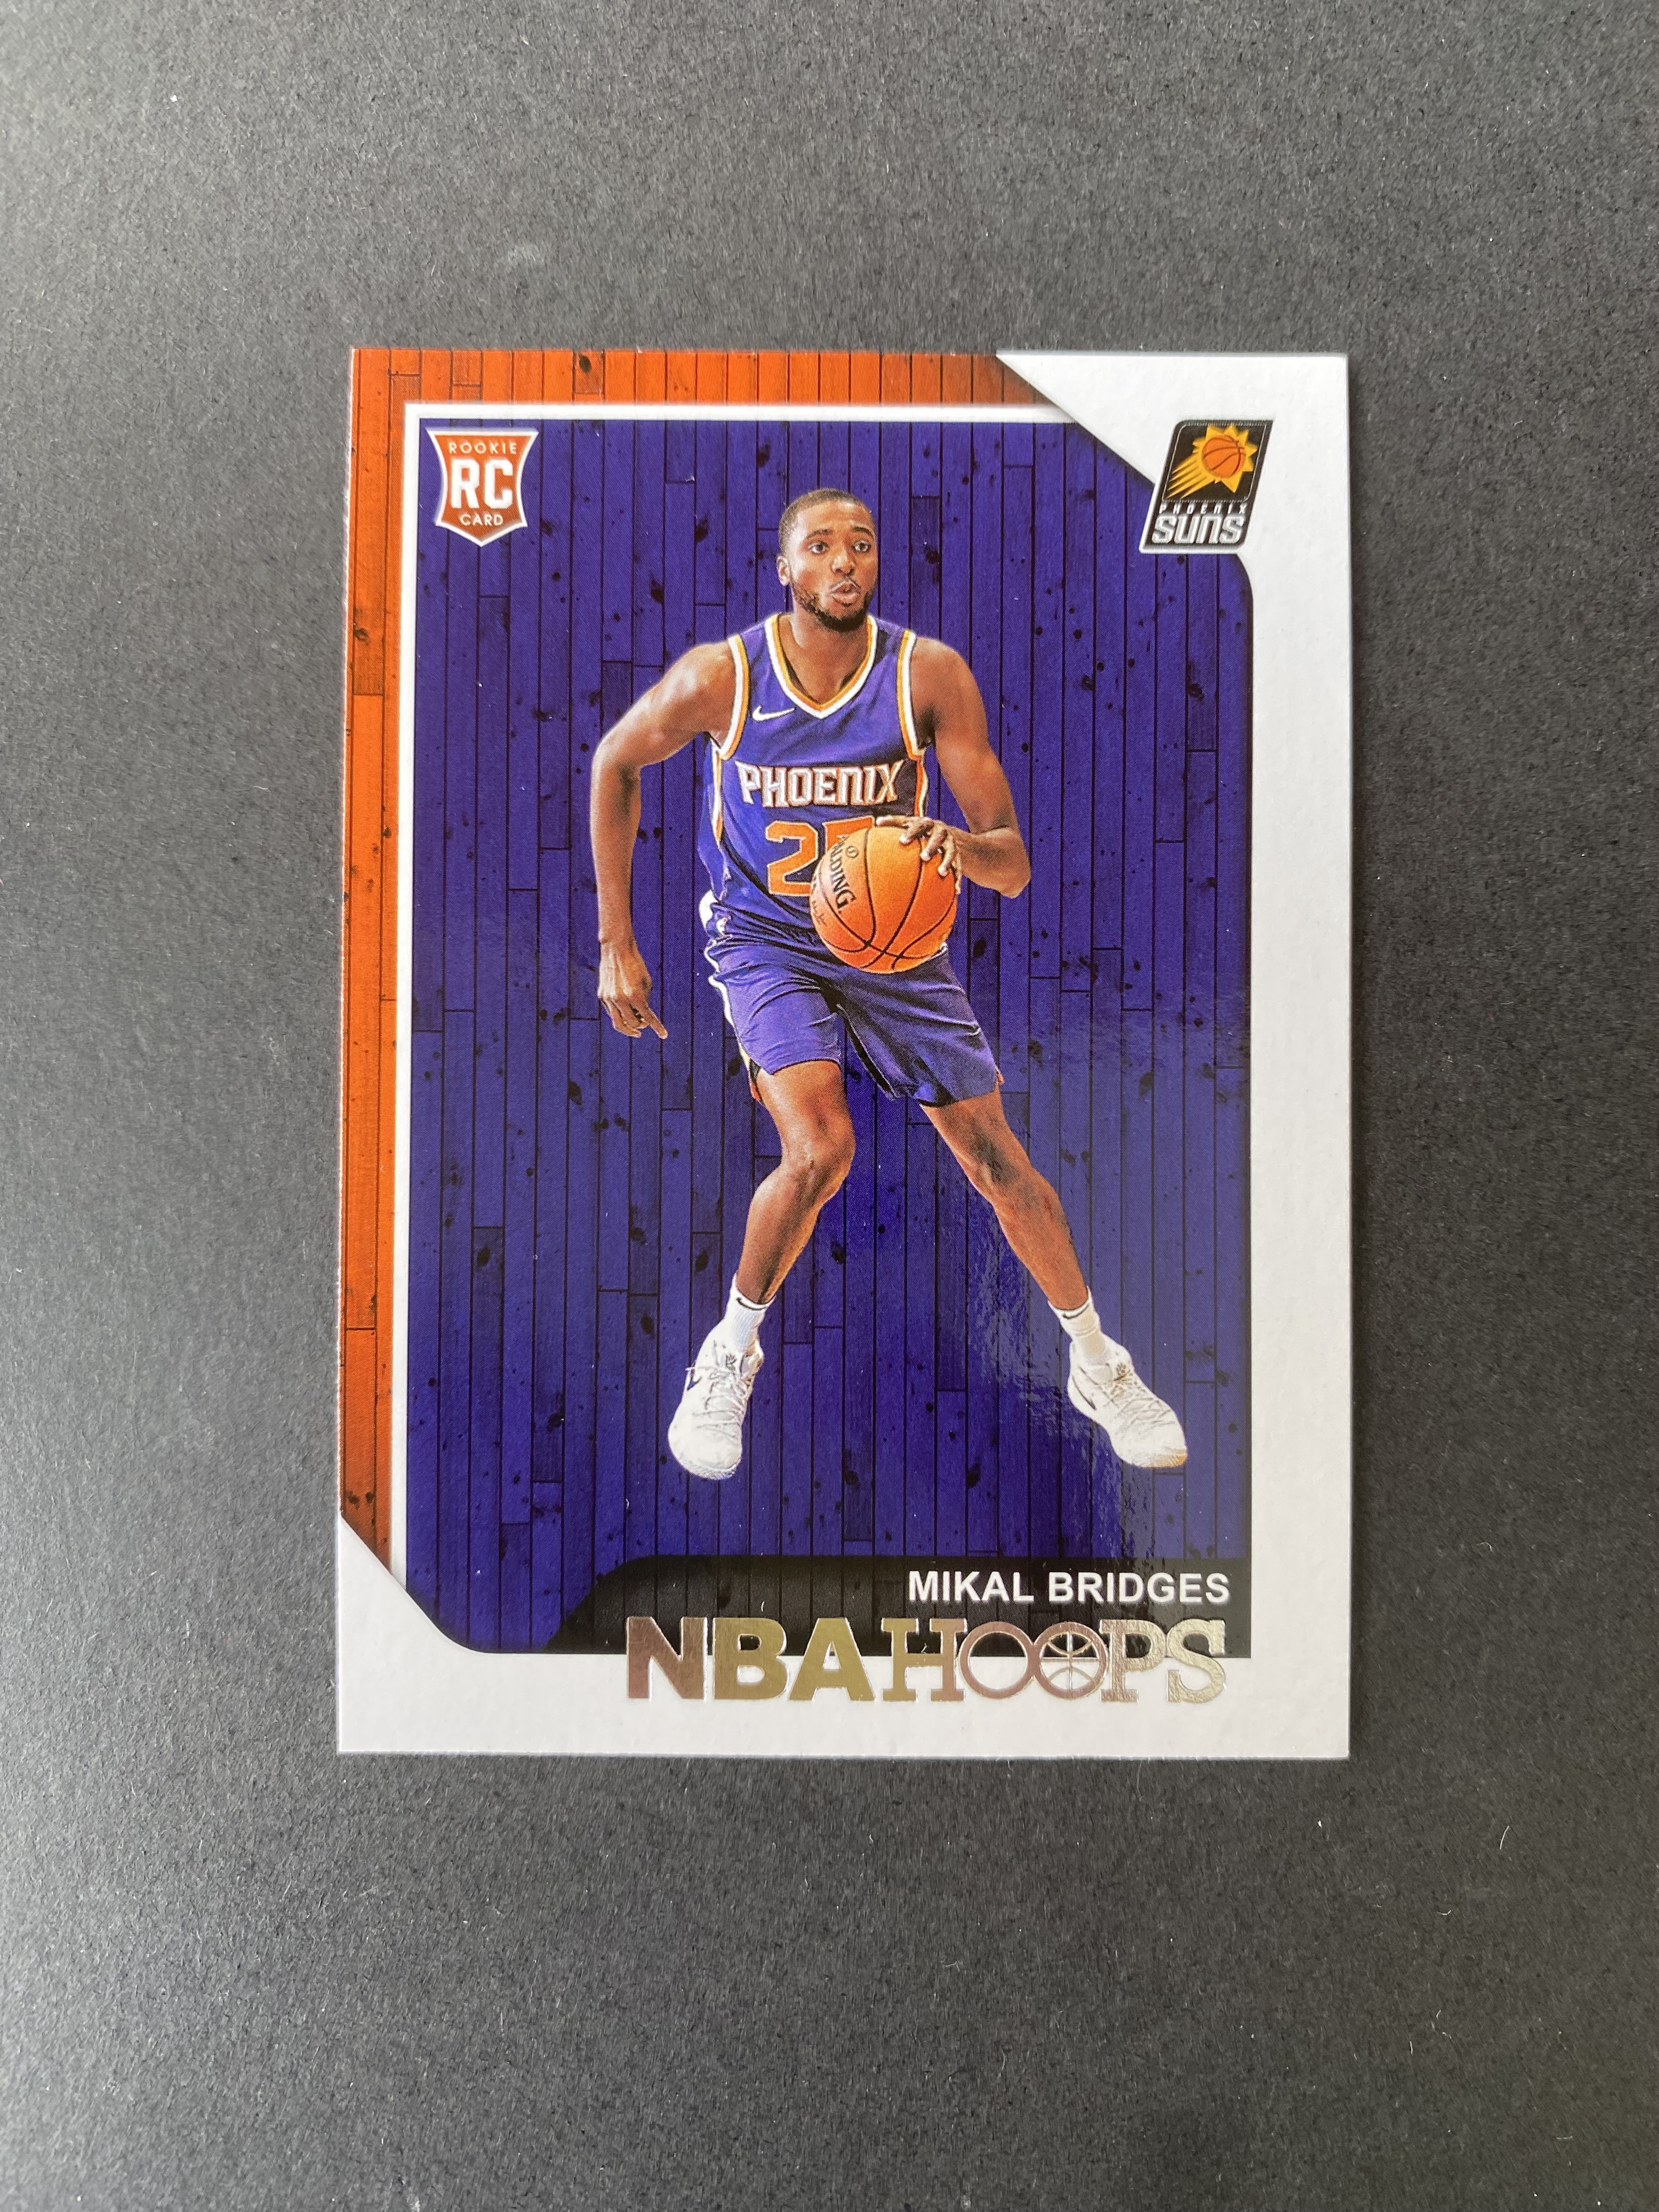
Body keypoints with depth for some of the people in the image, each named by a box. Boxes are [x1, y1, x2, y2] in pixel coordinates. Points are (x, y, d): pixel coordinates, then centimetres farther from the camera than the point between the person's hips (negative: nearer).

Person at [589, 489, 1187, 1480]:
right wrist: (617, 941, -1)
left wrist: (963, 846, -43)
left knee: (996, 1155, 2)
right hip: (764, 935, -2)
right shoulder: (721, 677, -17)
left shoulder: (931, 674, -17)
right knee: (820, 1149, -25)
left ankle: (1099, 1366, 24)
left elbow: (1015, 866, -17)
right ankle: (730, 1354, 3)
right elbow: (617, 762, 1)